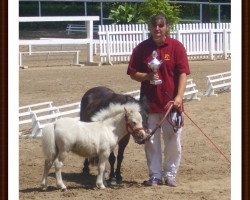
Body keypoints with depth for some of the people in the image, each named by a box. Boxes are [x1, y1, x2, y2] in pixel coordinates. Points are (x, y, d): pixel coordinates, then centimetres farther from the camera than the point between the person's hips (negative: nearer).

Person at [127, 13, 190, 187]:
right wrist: (147, 76, -14)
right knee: (151, 141, 6)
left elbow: (183, 73, -6)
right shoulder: (141, 48, 3)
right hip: (149, 102, 2)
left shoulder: (176, 46, -2)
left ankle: (170, 174, 16)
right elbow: (133, 73, 7)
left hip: (171, 102, -2)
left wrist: (179, 96, -17)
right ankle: (155, 175, 16)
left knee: (173, 140, 3)